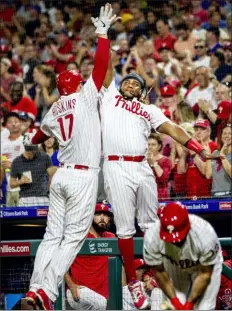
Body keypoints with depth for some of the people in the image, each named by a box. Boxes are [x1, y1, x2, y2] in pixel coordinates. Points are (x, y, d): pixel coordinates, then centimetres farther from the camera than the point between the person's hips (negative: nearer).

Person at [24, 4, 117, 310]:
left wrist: (32, 141, 59)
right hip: (83, 176, -6)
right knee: (72, 238, -4)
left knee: (52, 236, 9)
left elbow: (43, 131, 36)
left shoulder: (54, 111, 14)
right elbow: (100, 65, -9)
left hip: (61, 175, 6)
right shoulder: (84, 96, -2)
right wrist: (102, 32, -2)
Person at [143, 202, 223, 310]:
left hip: (206, 264, -2)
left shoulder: (206, 235, -40)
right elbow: (159, 271, -18)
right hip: (175, 269, 2)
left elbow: (205, 274, -24)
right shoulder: (152, 237, -36)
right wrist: (174, 300, -20)